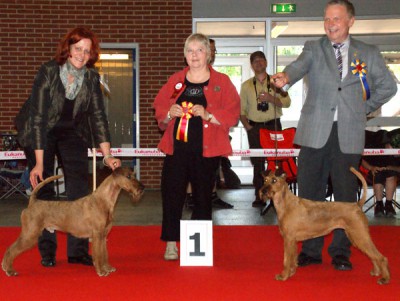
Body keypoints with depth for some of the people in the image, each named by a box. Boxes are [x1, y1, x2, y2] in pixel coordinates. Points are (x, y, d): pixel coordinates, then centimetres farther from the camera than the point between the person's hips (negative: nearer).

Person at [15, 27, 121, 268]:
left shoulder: (91, 77, -13)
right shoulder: (48, 72, -25)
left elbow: (98, 116, -10)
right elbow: (38, 117, -27)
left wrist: (107, 155, -18)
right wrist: (39, 162, -31)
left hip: (72, 133, 3)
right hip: (40, 133, -3)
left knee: (80, 189, -6)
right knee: (43, 191, -3)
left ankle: (78, 250, -1)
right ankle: (47, 252, 6)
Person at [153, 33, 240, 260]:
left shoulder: (222, 82, 6)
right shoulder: (175, 81, 13)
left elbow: (233, 114, -3)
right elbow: (158, 109, 14)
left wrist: (208, 114, -17)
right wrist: (169, 113, -8)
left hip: (207, 150, -1)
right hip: (177, 147, 2)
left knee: (203, 196, 4)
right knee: (172, 193, -6)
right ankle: (171, 243, 3)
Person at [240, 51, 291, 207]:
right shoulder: (247, 85, 10)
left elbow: (287, 102, -2)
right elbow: (241, 109, 9)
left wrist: (271, 98, -17)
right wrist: (247, 126, -4)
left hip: (273, 125, -1)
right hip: (254, 127, 1)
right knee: (257, 162, 0)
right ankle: (259, 196, 5)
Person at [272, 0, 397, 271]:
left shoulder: (369, 54, 9)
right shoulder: (314, 48, 7)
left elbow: (388, 86, 17)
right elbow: (300, 65, -14)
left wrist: (364, 108, 9)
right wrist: (286, 77, -36)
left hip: (349, 134, 0)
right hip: (316, 132, 0)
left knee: (346, 194, 4)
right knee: (310, 192, 3)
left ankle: (341, 252, 16)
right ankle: (311, 251, 14)